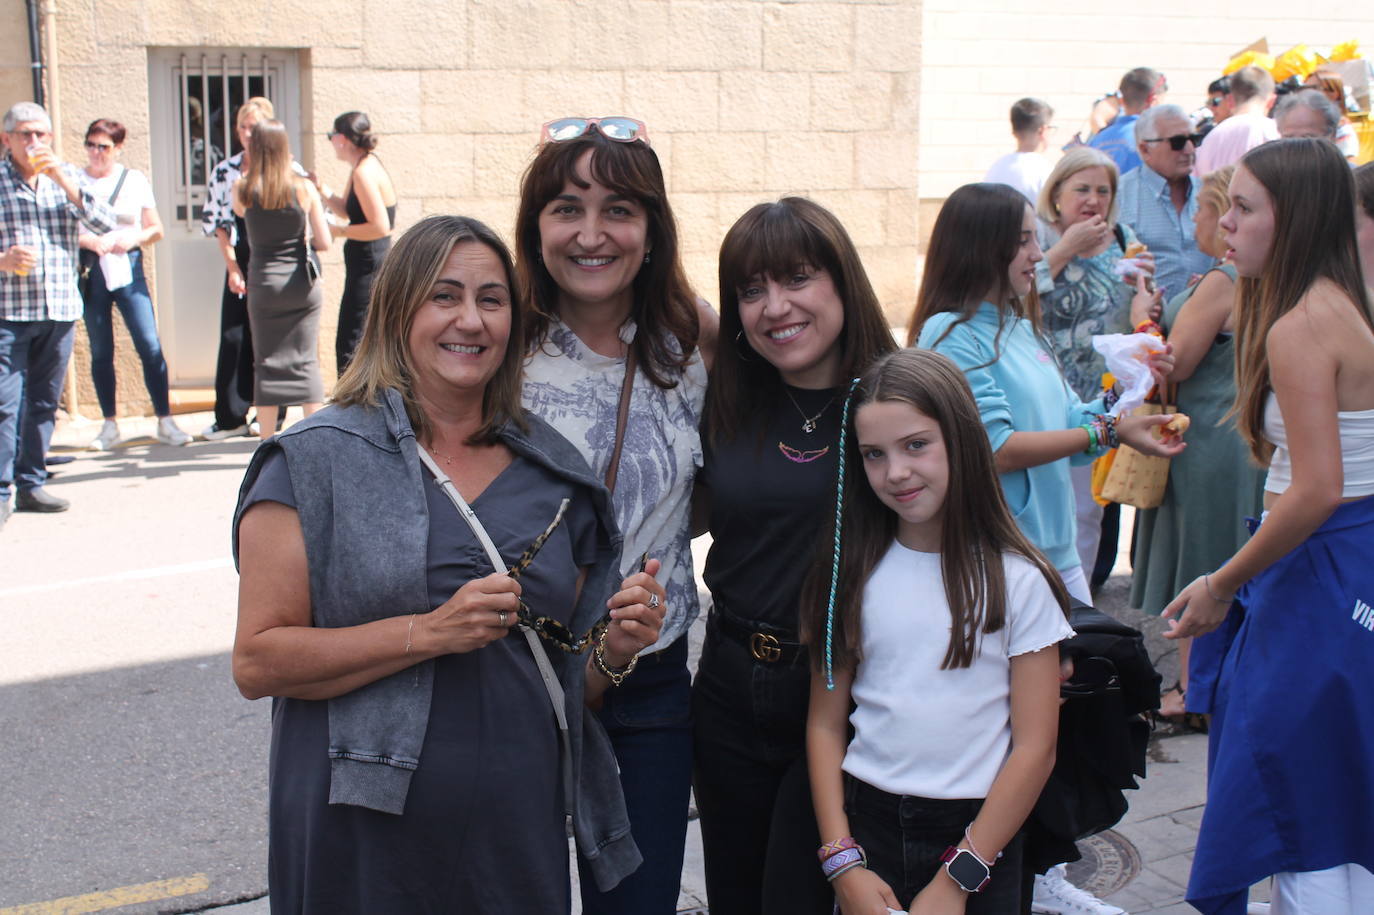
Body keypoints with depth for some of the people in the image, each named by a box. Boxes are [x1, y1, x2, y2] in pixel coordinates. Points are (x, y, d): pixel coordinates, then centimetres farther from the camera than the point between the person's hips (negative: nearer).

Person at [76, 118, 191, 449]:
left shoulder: (135, 180, 7)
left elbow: (156, 229, 10)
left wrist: (132, 238, -8)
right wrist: (89, 240, -15)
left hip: (128, 268, 0)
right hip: (90, 271, 0)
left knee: (150, 345, -8)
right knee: (100, 351, 6)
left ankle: (165, 422, -2)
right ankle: (109, 425, 14)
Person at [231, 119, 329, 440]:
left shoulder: (243, 189, -6)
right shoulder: (304, 188, -6)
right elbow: (324, 242, -3)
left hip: (264, 283, 0)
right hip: (302, 281, 0)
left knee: (266, 363, 7)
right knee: (306, 361, 7)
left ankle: (268, 445, 8)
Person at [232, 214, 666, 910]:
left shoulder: (553, 474, 7)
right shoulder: (316, 460, -6)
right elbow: (257, 662, -12)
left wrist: (614, 649, -6)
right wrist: (431, 632, -20)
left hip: (519, 835, 4)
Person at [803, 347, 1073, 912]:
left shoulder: (1017, 582, -8)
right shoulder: (855, 575, 0)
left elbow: (1035, 748, -9)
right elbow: (825, 724, 1)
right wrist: (842, 861, -8)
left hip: (978, 833, -2)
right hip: (866, 825, 2)